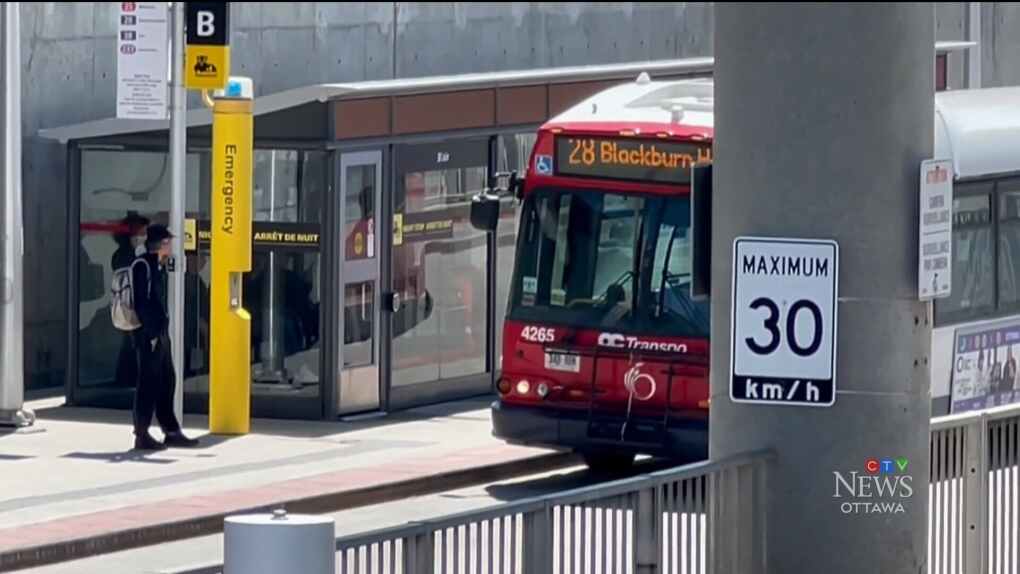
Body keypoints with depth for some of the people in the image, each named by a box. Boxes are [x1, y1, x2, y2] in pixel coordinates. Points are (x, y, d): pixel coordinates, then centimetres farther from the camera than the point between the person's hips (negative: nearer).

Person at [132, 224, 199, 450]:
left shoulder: (158, 267, 17)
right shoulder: (142, 265, -11)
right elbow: (141, 302, -17)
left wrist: (163, 331, 14)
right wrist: (151, 333, -21)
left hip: (160, 334, 10)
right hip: (149, 335, -10)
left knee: (166, 381, 13)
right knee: (149, 383, -5)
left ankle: (172, 431, 19)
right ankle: (141, 435, -1)